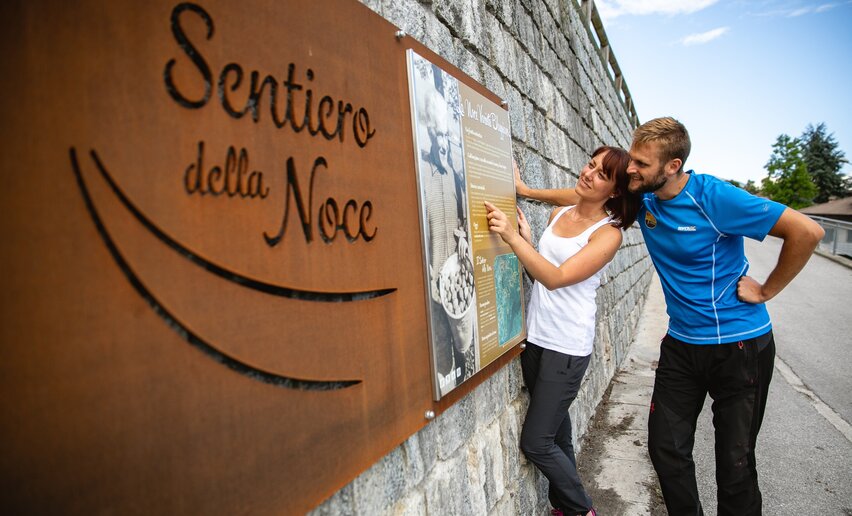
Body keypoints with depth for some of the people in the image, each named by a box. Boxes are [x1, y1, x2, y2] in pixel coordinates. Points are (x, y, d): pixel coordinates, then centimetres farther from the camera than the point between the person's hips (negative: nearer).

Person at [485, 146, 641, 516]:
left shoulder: (608, 232, -10)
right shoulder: (558, 214, 8)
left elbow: (557, 278, -22)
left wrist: (512, 237, -31)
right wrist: (526, 241, -5)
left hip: (567, 347, -6)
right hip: (534, 337, 6)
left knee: (535, 443, 1)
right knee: (556, 432, 17)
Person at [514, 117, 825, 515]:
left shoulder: (715, 197, -20)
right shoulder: (641, 197, -2)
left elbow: (806, 231, -18)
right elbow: (585, 195, 11)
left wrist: (767, 291, -12)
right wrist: (527, 191, 10)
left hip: (740, 344, -5)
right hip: (681, 344, 6)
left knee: (735, 462, 6)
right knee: (666, 449, 10)